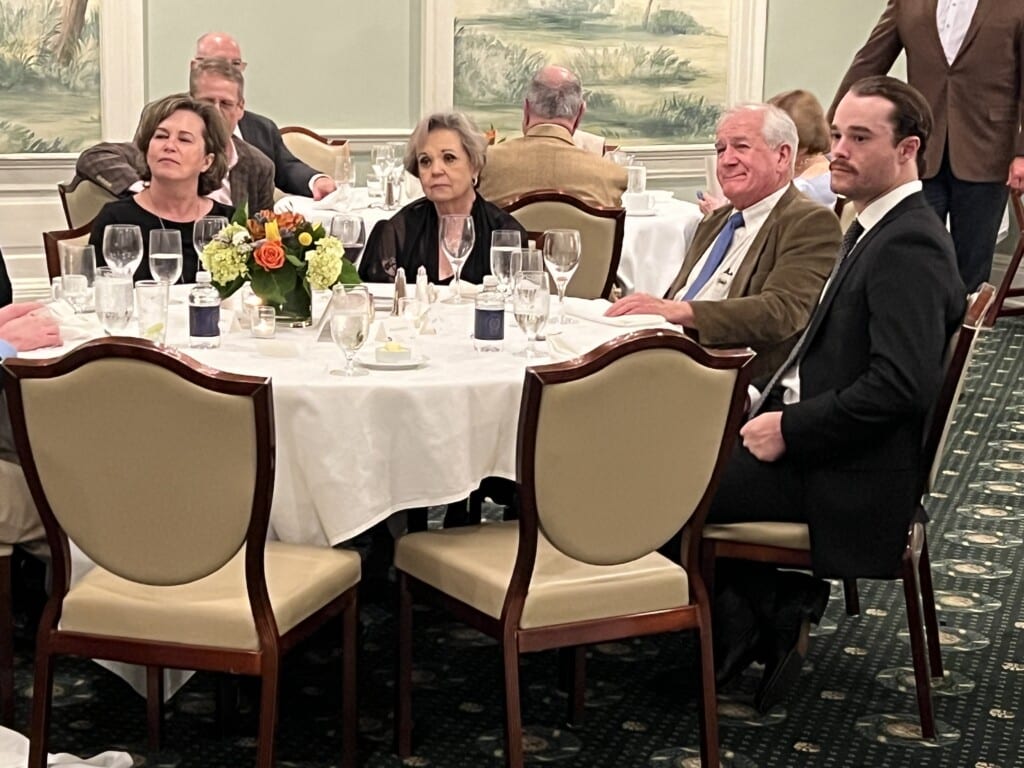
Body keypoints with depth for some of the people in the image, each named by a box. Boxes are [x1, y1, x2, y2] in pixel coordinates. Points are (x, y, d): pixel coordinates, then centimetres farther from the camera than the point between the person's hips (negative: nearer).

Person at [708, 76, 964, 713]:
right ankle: (775, 609, 12)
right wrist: (775, 414, 4)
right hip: (814, 441, 10)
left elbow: (902, 385, -28)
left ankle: (749, 627, 10)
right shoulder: (876, 229, 12)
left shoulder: (909, 246, -20)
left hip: (849, 475, -10)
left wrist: (789, 430, -21)